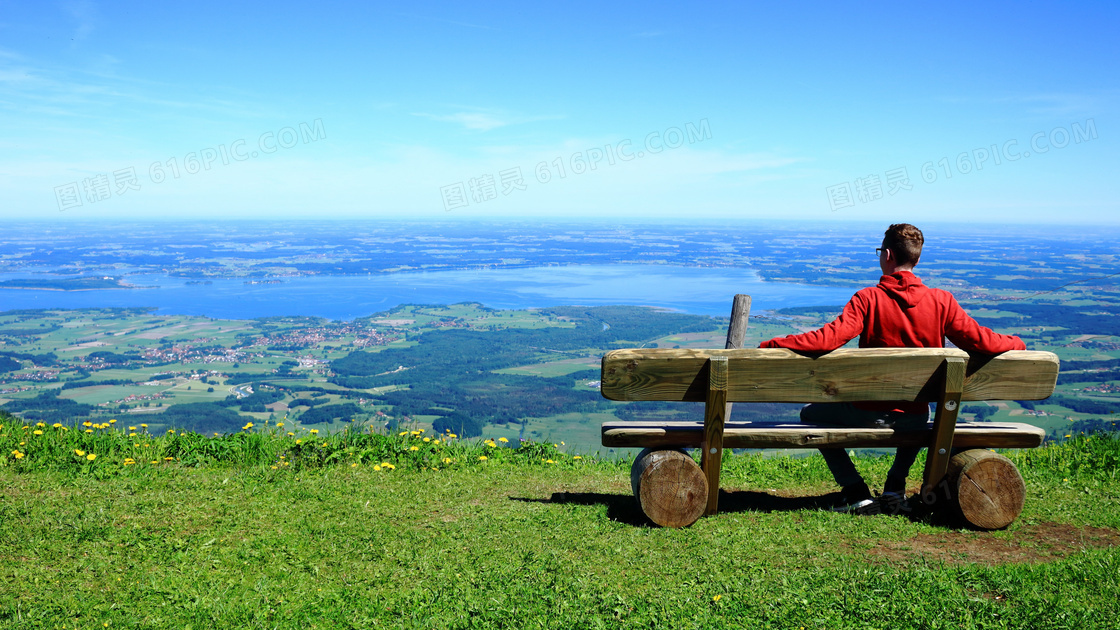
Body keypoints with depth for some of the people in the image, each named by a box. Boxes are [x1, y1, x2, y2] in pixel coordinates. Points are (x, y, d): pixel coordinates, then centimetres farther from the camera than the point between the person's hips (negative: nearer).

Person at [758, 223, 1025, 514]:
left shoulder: (868, 298, -15)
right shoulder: (941, 300, -7)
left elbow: (829, 338, -24)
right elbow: (980, 341, -5)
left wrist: (772, 345, -18)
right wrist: (1016, 344, 17)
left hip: (869, 414, -4)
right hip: (914, 418, 4)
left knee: (811, 414, 21)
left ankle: (856, 493, 10)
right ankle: (895, 487, 29)